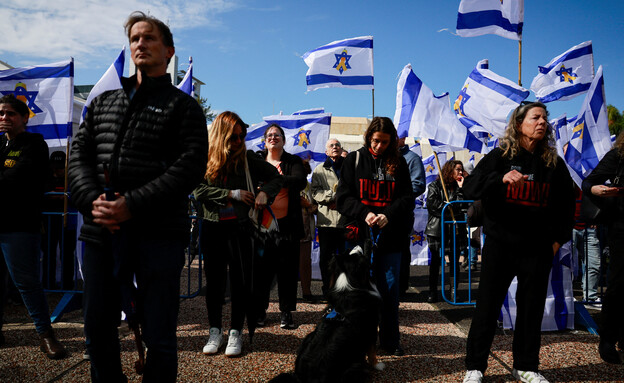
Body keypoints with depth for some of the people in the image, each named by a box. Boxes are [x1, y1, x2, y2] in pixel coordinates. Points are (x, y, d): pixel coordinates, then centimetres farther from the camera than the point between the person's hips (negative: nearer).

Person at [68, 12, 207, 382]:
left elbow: (191, 165, -8)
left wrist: (132, 205, -16)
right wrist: (92, 201, -9)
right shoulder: (103, 102, 20)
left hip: (158, 233, -4)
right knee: (98, 330, 13)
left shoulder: (183, 106, 5)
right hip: (101, 230, 5)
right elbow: (79, 154, 12)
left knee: (159, 334, 1)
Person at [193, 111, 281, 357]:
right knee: (214, 279, 8)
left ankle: (236, 332, 14)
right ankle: (215, 331, 21)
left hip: (238, 226, 0)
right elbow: (199, 191, -10)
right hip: (211, 227, 0)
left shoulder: (247, 158, 2)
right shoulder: (204, 159, 0)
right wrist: (233, 194, -13)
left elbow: (275, 176, 9)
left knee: (240, 279, 1)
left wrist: (264, 192, -11)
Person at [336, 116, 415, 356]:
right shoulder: (354, 160, 3)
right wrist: (364, 213, -16)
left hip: (390, 236, 1)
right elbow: (343, 197, -1)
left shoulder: (398, 163, 6)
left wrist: (388, 214, -15)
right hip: (362, 235, -1)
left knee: (390, 289, 6)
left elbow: (407, 197, 3)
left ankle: (390, 341, 19)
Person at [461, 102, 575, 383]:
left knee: (532, 309, 10)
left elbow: (566, 204, 17)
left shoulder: (553, 163, 7)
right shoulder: (500, 156, -1)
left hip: (538, 249, 3)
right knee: (487, 306, 1)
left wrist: (559, 237, 8)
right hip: (499, 246, -3)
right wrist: (501, 179, -26)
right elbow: (469, 188, -11)